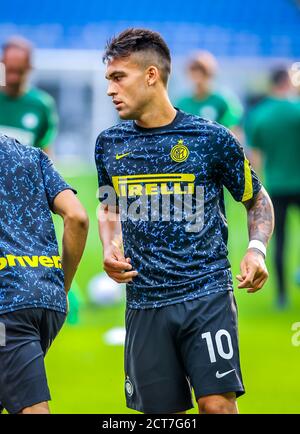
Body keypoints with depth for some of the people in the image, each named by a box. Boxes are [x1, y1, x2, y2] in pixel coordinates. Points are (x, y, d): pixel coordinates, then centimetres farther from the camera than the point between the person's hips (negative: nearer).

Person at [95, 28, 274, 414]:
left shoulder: (211, 138, -2)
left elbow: (257, 200, 10)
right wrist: (110, 249, 5)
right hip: (144, 305, 4)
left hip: (207, 296, -4)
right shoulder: (110, 144, 9)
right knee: (160, 411, 5)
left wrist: (256, 249, -8)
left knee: (217, 404, -14)